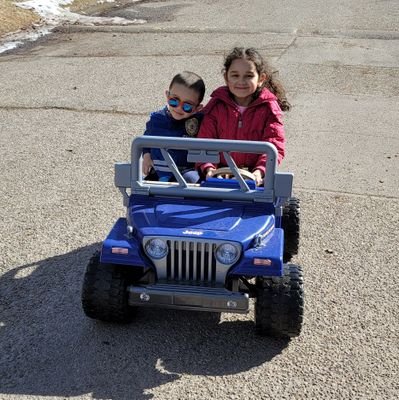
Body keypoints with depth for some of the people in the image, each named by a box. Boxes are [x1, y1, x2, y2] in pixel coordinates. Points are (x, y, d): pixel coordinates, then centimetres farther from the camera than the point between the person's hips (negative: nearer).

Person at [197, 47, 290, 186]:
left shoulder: (269, 107, 0)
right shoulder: (216, 105, 4)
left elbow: (274, 146, -8)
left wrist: (260, 171, -25)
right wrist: (209, 168, -19)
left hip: (254, 174, -1)